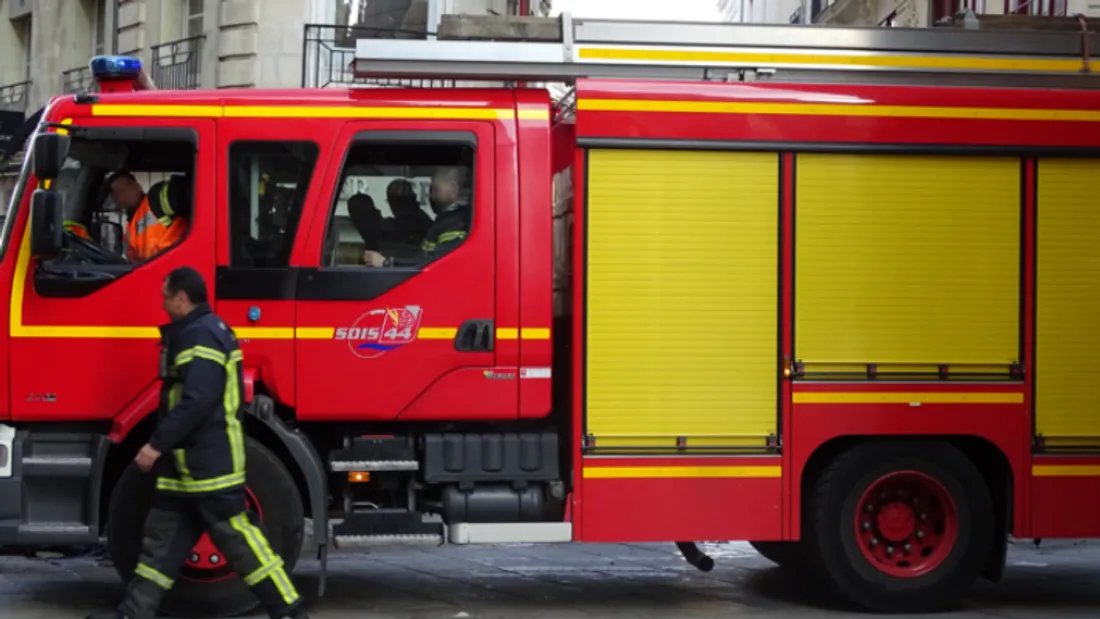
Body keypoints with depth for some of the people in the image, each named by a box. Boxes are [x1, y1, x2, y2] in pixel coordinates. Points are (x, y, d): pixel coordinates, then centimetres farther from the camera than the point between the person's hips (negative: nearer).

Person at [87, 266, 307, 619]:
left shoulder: (202, 336, -17)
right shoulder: (192, 334, 17)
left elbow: (197, 401, -26)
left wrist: (157, 444, -22)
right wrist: (164, 446, 21)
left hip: (210, 462, -11)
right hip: (186, 462, 11)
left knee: (237, 537, -8)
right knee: (163, 537, 11)